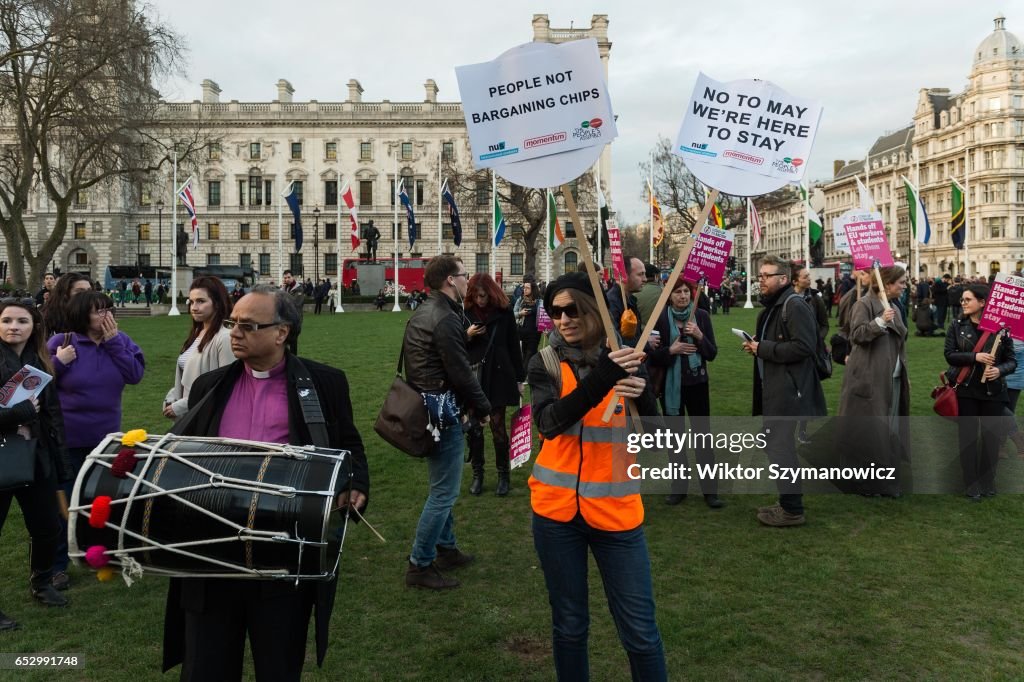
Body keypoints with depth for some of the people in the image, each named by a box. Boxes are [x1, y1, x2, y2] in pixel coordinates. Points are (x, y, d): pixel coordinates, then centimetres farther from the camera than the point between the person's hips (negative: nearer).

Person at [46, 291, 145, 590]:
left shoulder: (120, 340, -2)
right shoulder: (60, 342, -11)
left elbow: (135, 374, -13)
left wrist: (113, 342, -17)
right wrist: (59, 362, -24)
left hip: (105, 436, 4)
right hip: (67, 437, -3)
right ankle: (56, 564, 19)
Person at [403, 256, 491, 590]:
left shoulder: (421, 314, 13)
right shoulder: (445, 319, -19)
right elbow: (461, 372, -19)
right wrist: (482, 408, -4)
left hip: (423, 404, 11)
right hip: (442, 409, -11)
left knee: (443, 485, 21)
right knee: (445, 490, -2)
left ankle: (446, 548, 34)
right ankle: (420, 565, 5)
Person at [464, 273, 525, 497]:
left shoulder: (504, 313, -3)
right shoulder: (466, 313, 1)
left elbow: (514, 346, 2)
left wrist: (520, 379, 2)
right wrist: (467, 335, -13)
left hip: (498, 377, -1)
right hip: (472, 378, 2)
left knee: (498, 427, 2)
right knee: (474, 427, 6)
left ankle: (503, 474, 16)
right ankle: (477, 474, 19)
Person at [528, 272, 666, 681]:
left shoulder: (625, 360, -2)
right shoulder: (546, 363, -3)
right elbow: (549, 423, -22)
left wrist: (641, 394, -26)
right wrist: (601, 378, -34)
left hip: (615, 509, 0)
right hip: (556, 509, 0)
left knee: (640, 630, 5)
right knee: (569, 625, 14)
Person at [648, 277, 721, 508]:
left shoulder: (701, 316, -1)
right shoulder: (660, 318, -4)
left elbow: (712, 354, -1)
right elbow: (652, 356, -2)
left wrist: (699, 336, -17)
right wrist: (671, 350, -18)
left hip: (697, 383, 0)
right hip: (671, 384, 0)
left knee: (703, 434, 2)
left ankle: (710, 489, 9)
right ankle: (678, 487, 22)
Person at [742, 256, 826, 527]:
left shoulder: (795, 307, -16)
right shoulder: (772, 308, 16)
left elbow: (803, 347, -26)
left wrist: (762, 348, -20)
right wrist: (756, 346, 7)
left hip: (789, 392, -11)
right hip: (775, 390, 11)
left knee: (784, 449, -6)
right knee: (779, 448, 16)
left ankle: (792, 509, 4)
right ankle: (787, 502, 26)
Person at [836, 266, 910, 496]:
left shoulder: (894, 308, 16)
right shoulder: (864, 304, -8)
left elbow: (899, 344, 22)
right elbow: (856, 334, -17)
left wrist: (905, 375, 20)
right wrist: (880, 322, -29)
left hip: (893, 379, 8)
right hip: (869, 379, -8)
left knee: (890, 432, 10)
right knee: (867, 432, -4)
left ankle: (887, 480, 18)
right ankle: (865, 481, 6)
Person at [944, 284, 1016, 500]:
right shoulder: (956, 326, 0)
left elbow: (1011, 361, 0)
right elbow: (950, 355, -6)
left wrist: (999, 370, -20)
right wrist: (975, 357, -20)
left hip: (993, 391, 0)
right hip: (965, 390, 0)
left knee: (991, 436, 6)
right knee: (967, 437, 5)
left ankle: (987, 482, 24)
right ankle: (972, 485, 16)